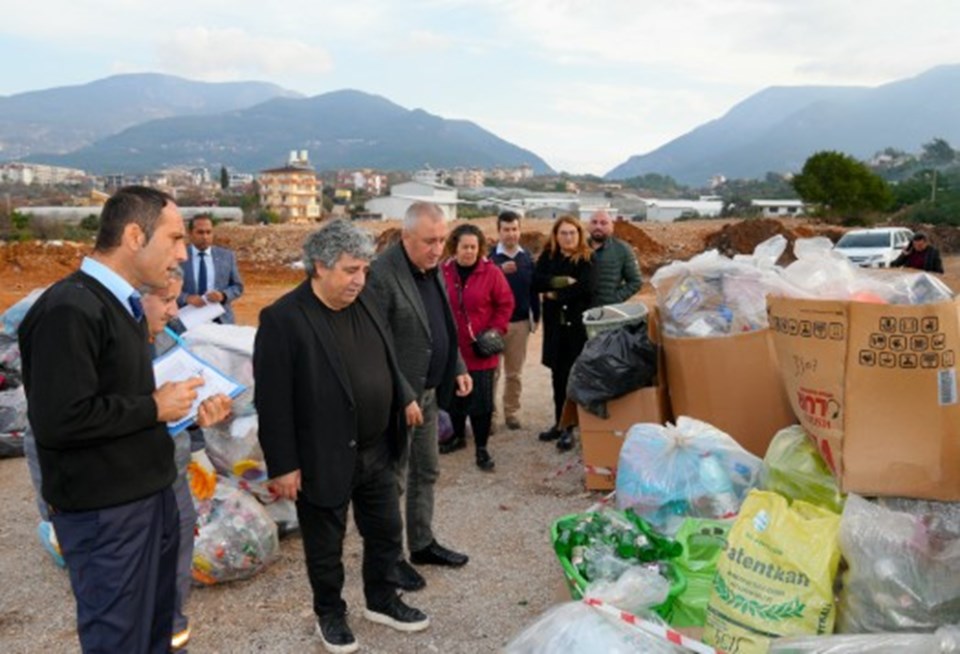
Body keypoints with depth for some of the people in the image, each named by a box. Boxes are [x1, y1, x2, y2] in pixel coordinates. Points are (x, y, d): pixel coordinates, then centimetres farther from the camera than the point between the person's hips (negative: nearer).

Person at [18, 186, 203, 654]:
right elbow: (58, 420, -27)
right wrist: (154, 408, -18)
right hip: (106, 510, -9)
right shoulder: (68, 310, -21)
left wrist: (174, 403, 1)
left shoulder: (122, 303, 10)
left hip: (150, 493, 9)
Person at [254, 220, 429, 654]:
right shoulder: (283, 318, -19)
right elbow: (272, 401, -18)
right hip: (324, 458, -6)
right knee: (325, 547, 14)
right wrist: (283, 465, -17)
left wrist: (401, 414, 13)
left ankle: (382, 601, 42)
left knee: (386, 532, 20)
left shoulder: (364, 303, 3)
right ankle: (330, 615, 37)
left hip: (376, 451, 6)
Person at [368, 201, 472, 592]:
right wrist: (403, 397, -21)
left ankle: (422, 544, 35)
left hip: (429, 390, 8)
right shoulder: (382, 274, -21)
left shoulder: (432, 270, 6)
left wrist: (458, 368, 6)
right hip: (399, 396, -8)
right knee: (393, 479, 6)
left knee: (427, 471, 19)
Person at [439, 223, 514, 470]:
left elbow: (505, 304, -1)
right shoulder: (443, 271, -2)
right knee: (454, 396, 16)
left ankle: (481, 448, 12)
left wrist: (495, 331, -9)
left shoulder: (491, 272, -7)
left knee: (481, 401, 0)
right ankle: (458, 436, 37)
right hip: (451, 348, 3)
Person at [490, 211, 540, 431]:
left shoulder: (527, 258, 5)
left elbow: (533, 289, 9)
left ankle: (512, 412, 22)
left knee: (515, 372, 11)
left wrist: (536, 316, 8)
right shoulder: (490, 257, -6)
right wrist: (500, 270, -30)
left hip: (520, 322, 3)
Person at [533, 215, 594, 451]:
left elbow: (583, 287, -16)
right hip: (554, 323, 4)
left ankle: (569, 427, 2)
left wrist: (556, 294, -9)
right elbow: (537, 281, -7)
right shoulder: (547, 256, 8)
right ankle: (559, 423, 21)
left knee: (572, 374, -5)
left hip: (577, 322, -4)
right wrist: (563, 281, -16)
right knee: (558, 374, 10)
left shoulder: (586, 259, -2)